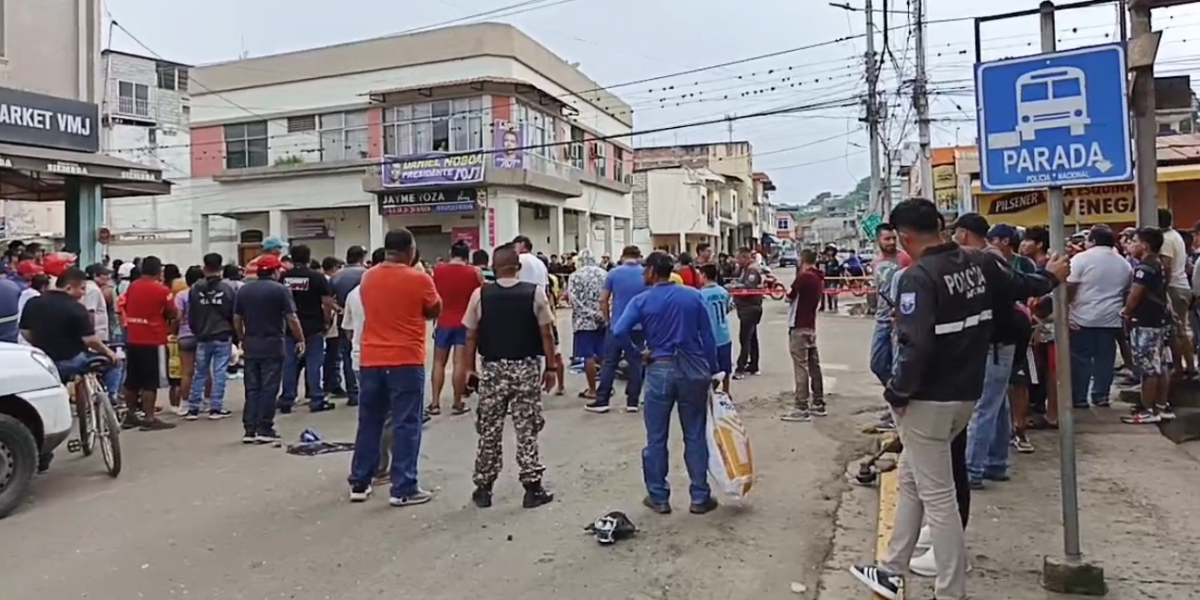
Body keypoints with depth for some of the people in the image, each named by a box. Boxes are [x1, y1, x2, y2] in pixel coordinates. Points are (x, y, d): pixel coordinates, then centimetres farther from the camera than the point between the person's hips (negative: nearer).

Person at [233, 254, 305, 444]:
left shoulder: (243, 290, 8)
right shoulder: (280, 290, -7)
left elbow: (237, 319, 10)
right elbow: (292, 318, -11)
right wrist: (300, 340, -2)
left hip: (250, 345, 5)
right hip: (272, 345, -5)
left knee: (252, 388, 10)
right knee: (268, 389, 0)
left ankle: (249, 430, 10)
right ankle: (264, 430, 1)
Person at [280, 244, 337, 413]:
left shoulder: (283, 277, 1)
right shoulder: (317, 277, -8)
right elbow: (327, 303, -10)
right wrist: (326, 321, 3)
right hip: (313, 328, -3)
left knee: (289, 364, 9)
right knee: (313, 364, 2)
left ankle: (286, 401, 14)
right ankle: (316, 401, 5)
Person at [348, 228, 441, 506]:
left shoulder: (368, 278, 6)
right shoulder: (419, 279, -10)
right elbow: (435, 311, 5)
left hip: (371, 361, 5)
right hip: (406, 361, -5)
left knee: (369, 422, 14)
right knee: (406, 424, 0)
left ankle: (359, 484, 21)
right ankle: (404, 489, 1)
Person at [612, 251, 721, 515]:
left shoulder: (642, 301, -4)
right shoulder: (694, 295, 2)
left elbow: (619, 331, -17)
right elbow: (708, 336, 2)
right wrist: (714, 370, 9)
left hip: (660, 370, -2)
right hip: (693, 369, 2)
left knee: (656, 438, 10)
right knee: (695, 437, 10)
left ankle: (658, 497, 17)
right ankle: (700, 498, 16)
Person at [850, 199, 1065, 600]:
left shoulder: (918, 277, -21)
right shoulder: (980, 262, 2)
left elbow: (917, 347, -28)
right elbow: (1019, 287, 20)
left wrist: (898, 392, -14)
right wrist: (1050, 277, 42)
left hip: (929, 400, -9)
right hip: (966, 393, 9)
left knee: (936, 496, 2)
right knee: (911, 480, 20)